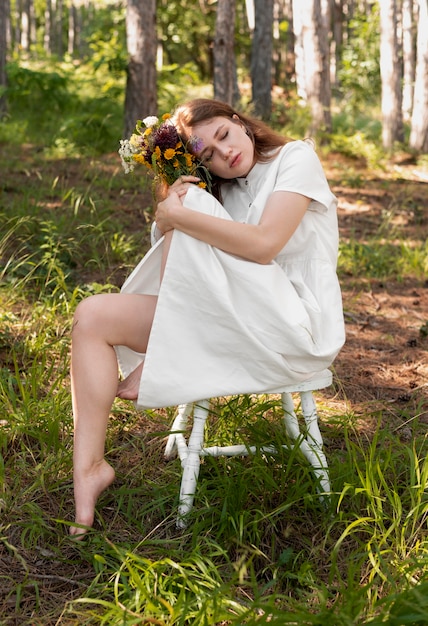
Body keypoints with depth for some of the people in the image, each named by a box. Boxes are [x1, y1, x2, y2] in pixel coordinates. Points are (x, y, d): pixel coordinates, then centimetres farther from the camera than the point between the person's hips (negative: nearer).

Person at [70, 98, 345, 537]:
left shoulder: (296, 158, -3)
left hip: (293, 325, -7)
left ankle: (160, 364, -13)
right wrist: (169, 212, -10)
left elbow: (264, 244, -19)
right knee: (93, 316, -7)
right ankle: (88, 468, -13)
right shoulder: (223, 189, 18)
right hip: (235, 320, 7)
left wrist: (177, 215, -15)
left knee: (189, 206, -19)